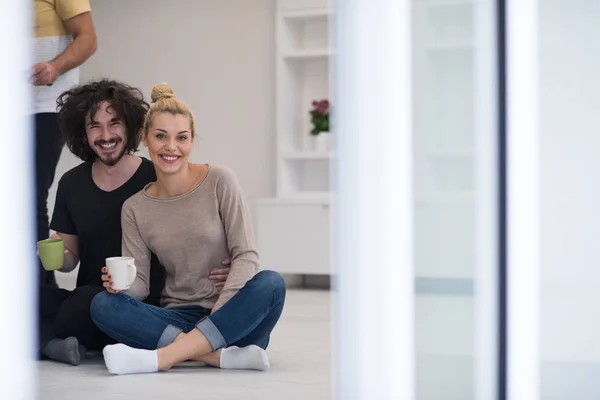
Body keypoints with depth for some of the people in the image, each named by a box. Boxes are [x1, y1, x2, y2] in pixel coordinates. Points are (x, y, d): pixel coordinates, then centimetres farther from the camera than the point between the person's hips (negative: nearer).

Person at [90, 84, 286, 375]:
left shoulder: (219, 181, -2)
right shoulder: (134, 209, 5)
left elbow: (246, 255, -7)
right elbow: (139, 285, 2)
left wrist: (221, 311, -22)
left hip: (231, 318, -2)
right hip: (179, 317, 2)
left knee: (271, 283, -32)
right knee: (102, 304, -22)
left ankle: (162, 356, -36)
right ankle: (223, 355, -33)